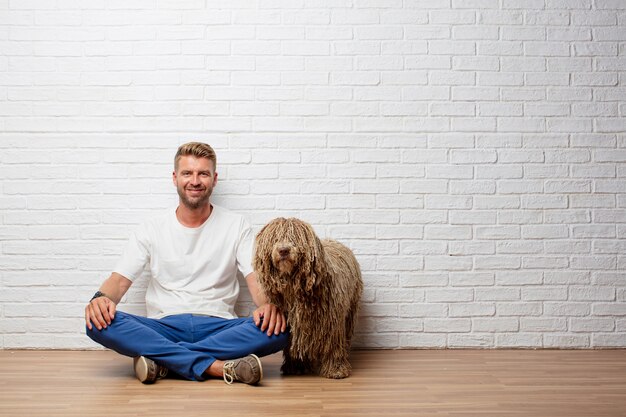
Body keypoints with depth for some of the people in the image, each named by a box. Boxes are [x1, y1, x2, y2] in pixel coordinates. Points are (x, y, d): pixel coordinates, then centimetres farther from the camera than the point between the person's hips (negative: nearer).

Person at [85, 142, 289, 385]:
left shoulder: (236, 226, 9)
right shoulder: (151, 230, 11)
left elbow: (257, 279, -1)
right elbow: (120, 280, 4)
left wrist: (269, 304, -25)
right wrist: (101, 298, -20)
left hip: (218, 327, 0)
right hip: (163, 328, 1)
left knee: (279, 329, -30)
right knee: (99, 323, -27)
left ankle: (161, 359, -27)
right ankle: (219, 367, -32)